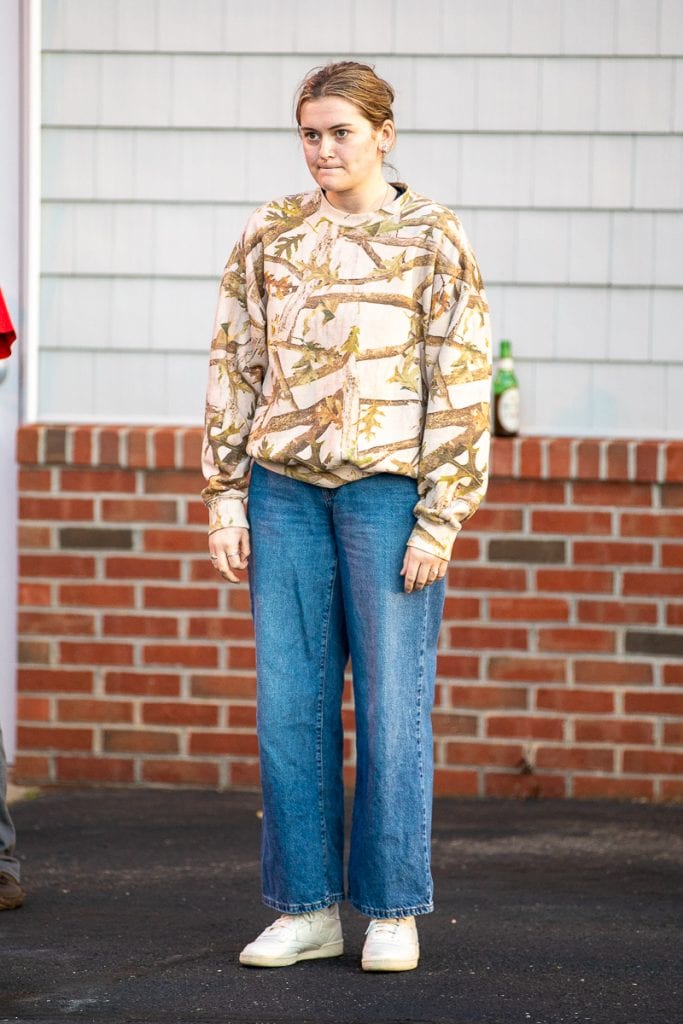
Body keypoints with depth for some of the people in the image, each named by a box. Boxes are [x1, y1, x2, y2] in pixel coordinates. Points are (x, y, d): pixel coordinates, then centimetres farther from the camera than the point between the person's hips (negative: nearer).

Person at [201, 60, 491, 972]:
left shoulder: (433, 240, 0)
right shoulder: (269, 238, 10)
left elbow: (462, 383, -2)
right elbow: (235, 368, 12)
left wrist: (442, 519, -8)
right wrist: (226, 499, 5)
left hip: (388, 486, -3)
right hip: (286, 487, 3)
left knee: (393, 705, -1)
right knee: (289, 707, 4)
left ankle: (393, 914, 9)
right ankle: (306, 910, 12)